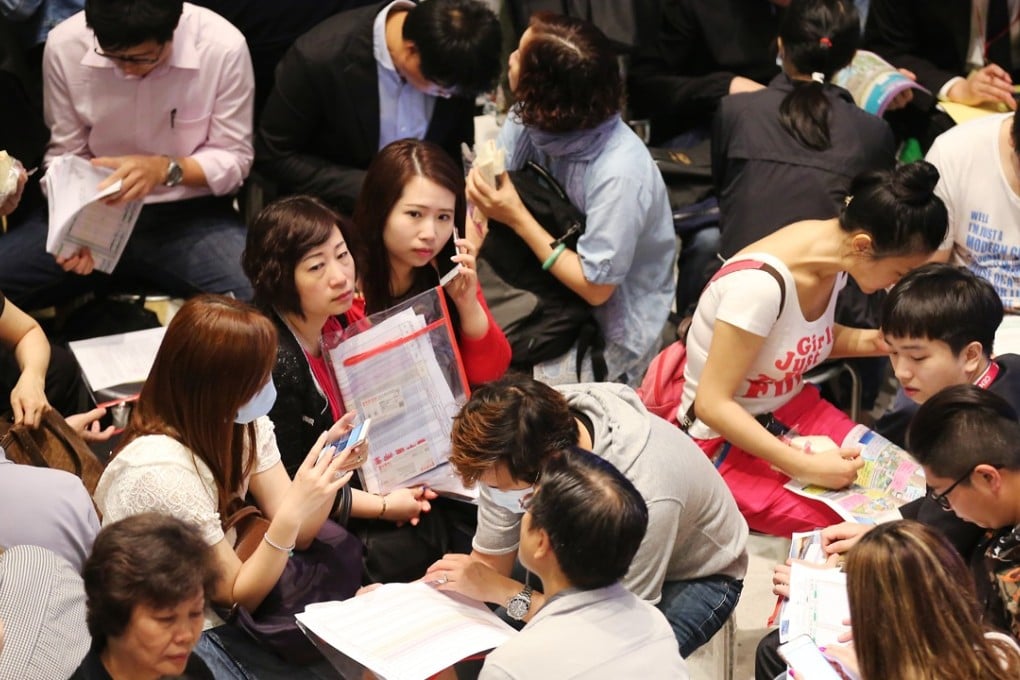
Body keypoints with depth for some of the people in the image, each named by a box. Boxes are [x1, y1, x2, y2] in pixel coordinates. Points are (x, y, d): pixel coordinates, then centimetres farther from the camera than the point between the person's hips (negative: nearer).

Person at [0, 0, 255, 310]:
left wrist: (164, 168, -25)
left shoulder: (222, 46, -18)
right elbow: (66, 157, 0)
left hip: (190, 216, -2)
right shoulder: (65, 45, -13)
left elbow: (234, 159, -7)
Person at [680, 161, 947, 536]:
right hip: (725, 437, -8)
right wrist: (806, 467, -29)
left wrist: (870, 340, -6)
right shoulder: (760, 283, -31)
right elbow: (712, 404, -27)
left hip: (793, 408, 8)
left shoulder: (834, 254, -7)